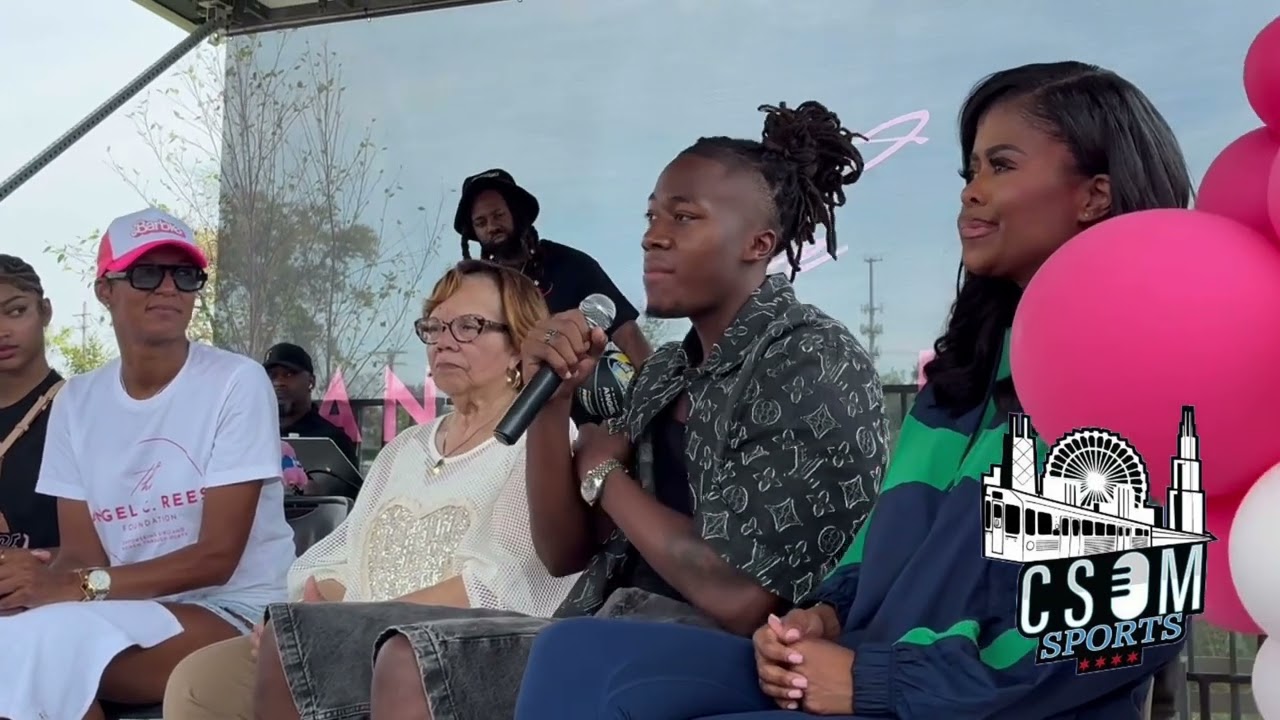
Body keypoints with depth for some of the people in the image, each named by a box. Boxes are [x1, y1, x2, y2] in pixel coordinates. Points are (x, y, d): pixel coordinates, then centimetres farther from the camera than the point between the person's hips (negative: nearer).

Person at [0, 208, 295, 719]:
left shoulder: (237, 383, -8)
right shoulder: (76, 402, 7)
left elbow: (218, 556, -12)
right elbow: (82, 554, 2)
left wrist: (81, 587, -23)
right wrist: (45, 583, -23)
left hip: (235, 611, -4)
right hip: (125, 614, 4)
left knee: (50, 645, -30)